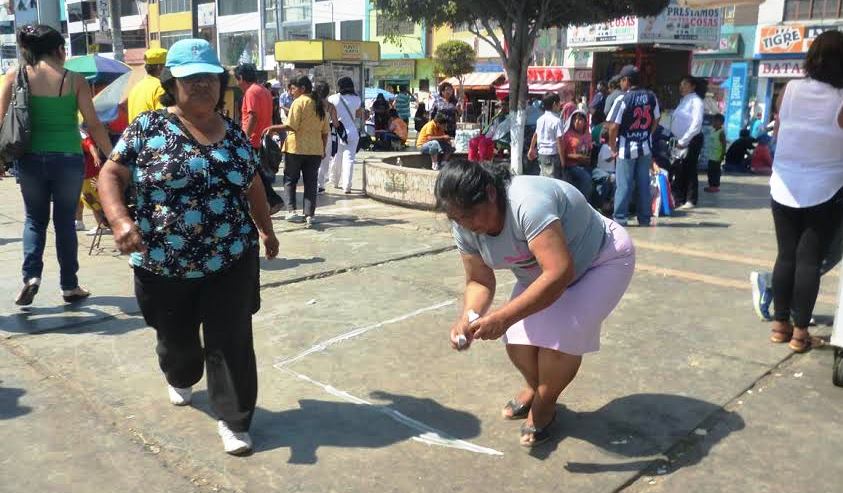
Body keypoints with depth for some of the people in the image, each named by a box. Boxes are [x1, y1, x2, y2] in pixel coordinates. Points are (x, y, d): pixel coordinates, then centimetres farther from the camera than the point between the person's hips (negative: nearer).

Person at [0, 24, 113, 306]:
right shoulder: (74, 80, -2)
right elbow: (94, 125, -4)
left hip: (30, 158, 1)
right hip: (68, 159, -1)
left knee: (35, 219, 18)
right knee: (65, 221, 10)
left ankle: (31, 275, 2)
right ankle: (69, 286, 17)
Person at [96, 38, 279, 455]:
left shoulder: (235, 134, 5)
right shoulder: (148, 128, -5)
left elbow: (253, 186, 17)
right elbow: (111, 173, -7)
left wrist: (266, 230, 26)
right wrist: (120, 219, -25)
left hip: (231, 261, 1)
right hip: (164, 265, -1)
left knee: (231, 341, -1)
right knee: (176, 338, 19)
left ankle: (233, 420, 14)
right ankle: (180, 379, 52)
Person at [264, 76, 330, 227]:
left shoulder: (299, 102, -7)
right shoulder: (320, 104, 13)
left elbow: (291, 126, -16)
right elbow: (325, 131, 13)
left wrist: (273, 128, -7)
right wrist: (323, 149, 19)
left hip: (296, 147, -5)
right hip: (315, 149, 5)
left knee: (290, 179, 8)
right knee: (311, 182, 6)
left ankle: (291, 210, -3)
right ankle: (309, 215, 3)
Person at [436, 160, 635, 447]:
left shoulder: (527, 203, -41)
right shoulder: (464, 227, -17)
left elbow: (560, 272, -45)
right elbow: (479, 281, -9)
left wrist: (504, 316, -48)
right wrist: (467, 317, -29)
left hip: (602, 260, -6)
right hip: (540, 272, 7)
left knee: (558, 336, -23)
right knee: (517, 338, -6)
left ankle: (545, 401, 8)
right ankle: (535, 387, 28)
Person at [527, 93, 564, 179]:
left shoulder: (540, 119, 8)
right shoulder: (557, 120, -14)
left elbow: (535, 134, 21)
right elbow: (559, 141, -17)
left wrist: (531, 149, 35)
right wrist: (562, 159, -14)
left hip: (541, 154, 8)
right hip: (552, 154, -7)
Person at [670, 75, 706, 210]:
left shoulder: (696, 101, -10)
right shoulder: (683, 100, 15)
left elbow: (696, 124, -17)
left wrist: (683, 141, -18)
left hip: (692, 140, -7)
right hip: (680, 140, 7)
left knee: (689, 170, -1)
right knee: (678, 171, 7)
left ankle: (690, 200, 8)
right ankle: (679, 199, 15)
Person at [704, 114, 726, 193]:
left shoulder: (721, 133, -14)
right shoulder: (712, 130, 12)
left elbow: (724, 145, -16)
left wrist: (722, 156, -20)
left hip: (717, 157, -8)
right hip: (711, 156, 8)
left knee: (716, 171, -3)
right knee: (710, 171, 12)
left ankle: (716, 187, 3)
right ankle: (711, 185, 21)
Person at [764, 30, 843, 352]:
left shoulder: (789, 90, -4)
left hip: (784, 188, 3)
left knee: (786, 256, 11)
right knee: (810, 260, 3)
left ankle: (780, 324, 17)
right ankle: (800, 331, 7)